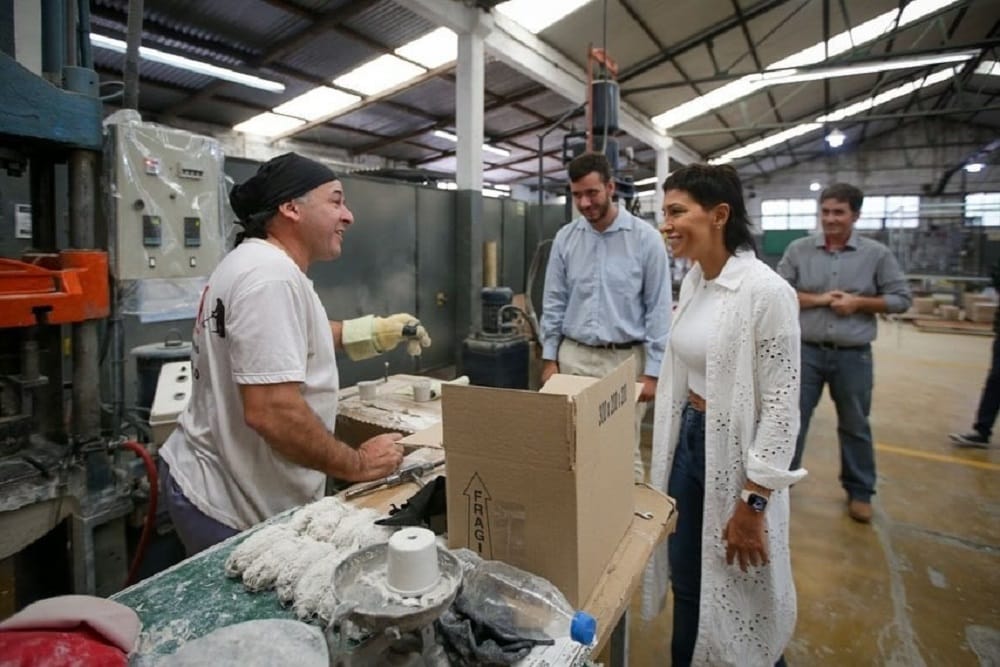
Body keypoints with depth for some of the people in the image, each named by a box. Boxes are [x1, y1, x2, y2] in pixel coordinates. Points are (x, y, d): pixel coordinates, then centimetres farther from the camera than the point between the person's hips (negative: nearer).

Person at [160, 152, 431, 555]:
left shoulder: (256, 261, 7)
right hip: (229, 510, -10)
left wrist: (372, 332, 12)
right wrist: (357, 465, -19)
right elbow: (271, 412, -33)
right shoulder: (271, 276, -26)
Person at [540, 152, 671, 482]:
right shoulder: (565, 238, 4)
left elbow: (658, 308, -5)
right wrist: (549, 358, 4)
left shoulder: (645, 237, -6)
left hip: (624, 358, -3)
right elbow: (554, 303, 7)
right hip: (574, 355, 3)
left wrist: (652, 370, -8)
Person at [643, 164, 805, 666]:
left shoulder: (767, 291, -20)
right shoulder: (692, 282, 3)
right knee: (686, 578, 22)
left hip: (736, 450, -7)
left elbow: (781, 404, -19)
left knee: (740, 588, 16)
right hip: (688, 438, 7)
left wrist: (753, 501, -18)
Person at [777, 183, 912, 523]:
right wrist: (818, 299, -14)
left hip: (853, 356, 1)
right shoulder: (799, 249, -1)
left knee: (855, 426, 15)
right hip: (805, 351, 0)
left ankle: (859, 491, 32)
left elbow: (901, 298, 3)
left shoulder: (877, 254, 0)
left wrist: (859, 303, -12)